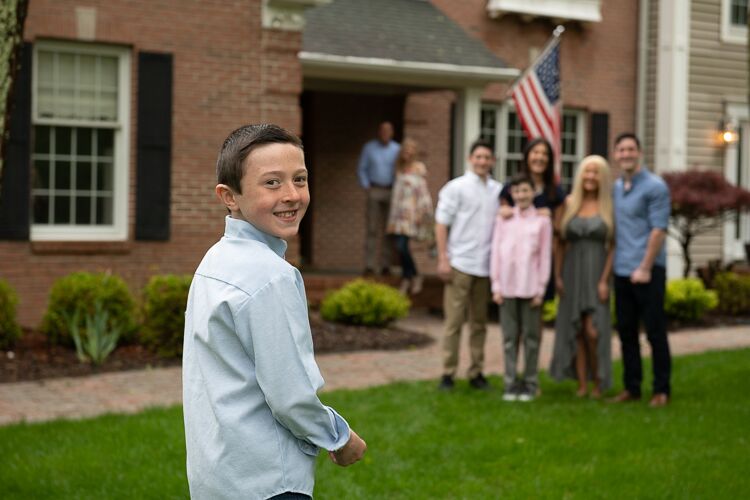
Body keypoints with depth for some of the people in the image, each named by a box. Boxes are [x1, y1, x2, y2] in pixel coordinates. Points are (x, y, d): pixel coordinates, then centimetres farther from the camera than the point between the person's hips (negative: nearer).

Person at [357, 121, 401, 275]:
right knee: (372, 228, -6)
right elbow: (361, 169, 9)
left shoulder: (397, 149, 5)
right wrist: (366, 187, -1)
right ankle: (369, 265, -5)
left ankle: (385, 264, 6)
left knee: (388, 229, 1)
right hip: (374, 191, -1)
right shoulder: (369, 147, 4)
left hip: (391, 192, 1)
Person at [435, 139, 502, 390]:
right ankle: (448, 373, 5)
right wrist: (443, 259, -9)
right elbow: (441, 224, -2)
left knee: (479, 322, 10)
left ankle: (476, 372, 18)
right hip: (460, 264, -4)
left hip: (486, 265, 4)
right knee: (454, 320, -1)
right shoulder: (456, 187, -1)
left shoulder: (498, 190, 10)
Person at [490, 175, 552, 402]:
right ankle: (511, 383, 8)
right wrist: (496, 286, 1)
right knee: (509, 336, 4)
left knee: (531, 336, 3)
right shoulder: (503, 218, 7)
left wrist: (541, 289, -2)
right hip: (507, 285, 1)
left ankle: (530, 384, 9)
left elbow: (545, 256, 2)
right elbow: (496, 252, 6)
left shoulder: (542, 220, 2)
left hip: (530, 286, -1)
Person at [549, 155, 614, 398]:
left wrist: (605, 280, -10)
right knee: (576, 330, 4)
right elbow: (561, 243, 8)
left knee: (593, 331, -11)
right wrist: (557, 276, 2)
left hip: (597, 272, -3)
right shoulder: (569, 203, 6)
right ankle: (581, 384, 9)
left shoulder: (609, 207, -1)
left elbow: (613, 247, -3)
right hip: (572, 271, 3)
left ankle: (598, 382, 5)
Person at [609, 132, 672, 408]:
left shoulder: (655, 186, -7)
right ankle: (632, 387, 19)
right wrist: (611, 266, 8)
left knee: (655, 331, -1)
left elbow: (658, 230, -12)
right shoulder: (614, 188, 13)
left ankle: (661, 389, 7)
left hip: (647, 271, -6)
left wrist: (645, 268, -17)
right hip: (622, 271, 6)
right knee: (626, 331, 10)